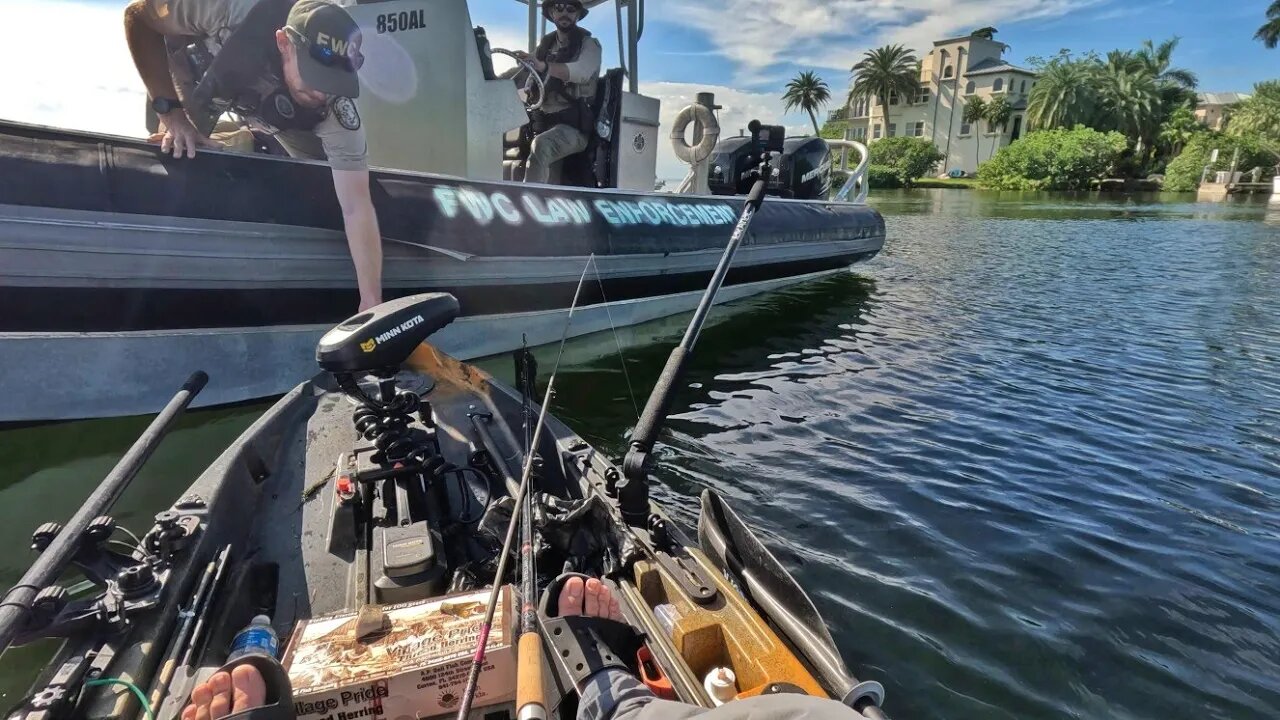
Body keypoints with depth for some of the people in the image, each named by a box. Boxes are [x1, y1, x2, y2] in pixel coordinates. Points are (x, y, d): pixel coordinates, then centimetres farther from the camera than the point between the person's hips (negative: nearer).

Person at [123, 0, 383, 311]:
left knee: (327, 176, -3)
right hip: (200, 73, -1)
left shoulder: (336, 108, -40)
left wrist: (371, 305, -46)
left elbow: (357, 208, -42)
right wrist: (171, 112, -35)